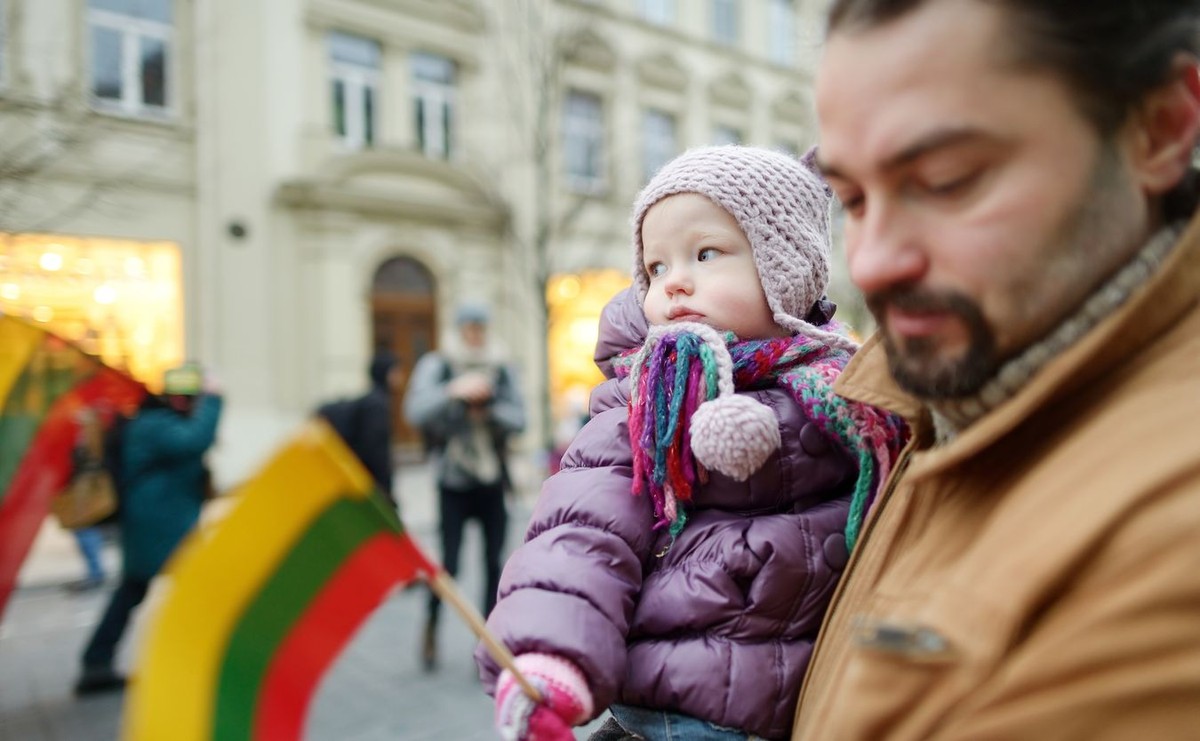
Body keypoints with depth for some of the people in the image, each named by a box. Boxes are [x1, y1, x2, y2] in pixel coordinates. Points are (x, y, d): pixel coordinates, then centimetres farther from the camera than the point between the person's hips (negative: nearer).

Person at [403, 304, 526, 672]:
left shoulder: (502, 369, 7)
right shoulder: (436, 366, -2)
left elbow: (518, 417, 0)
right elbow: (416, 411, -16)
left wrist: (488, 411, -18)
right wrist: (453, 392, -32)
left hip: (492, 480, 3)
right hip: (453, 480, -2)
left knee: (494, 564, 2)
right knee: (449, 564, -4)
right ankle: (431, 626, 24)